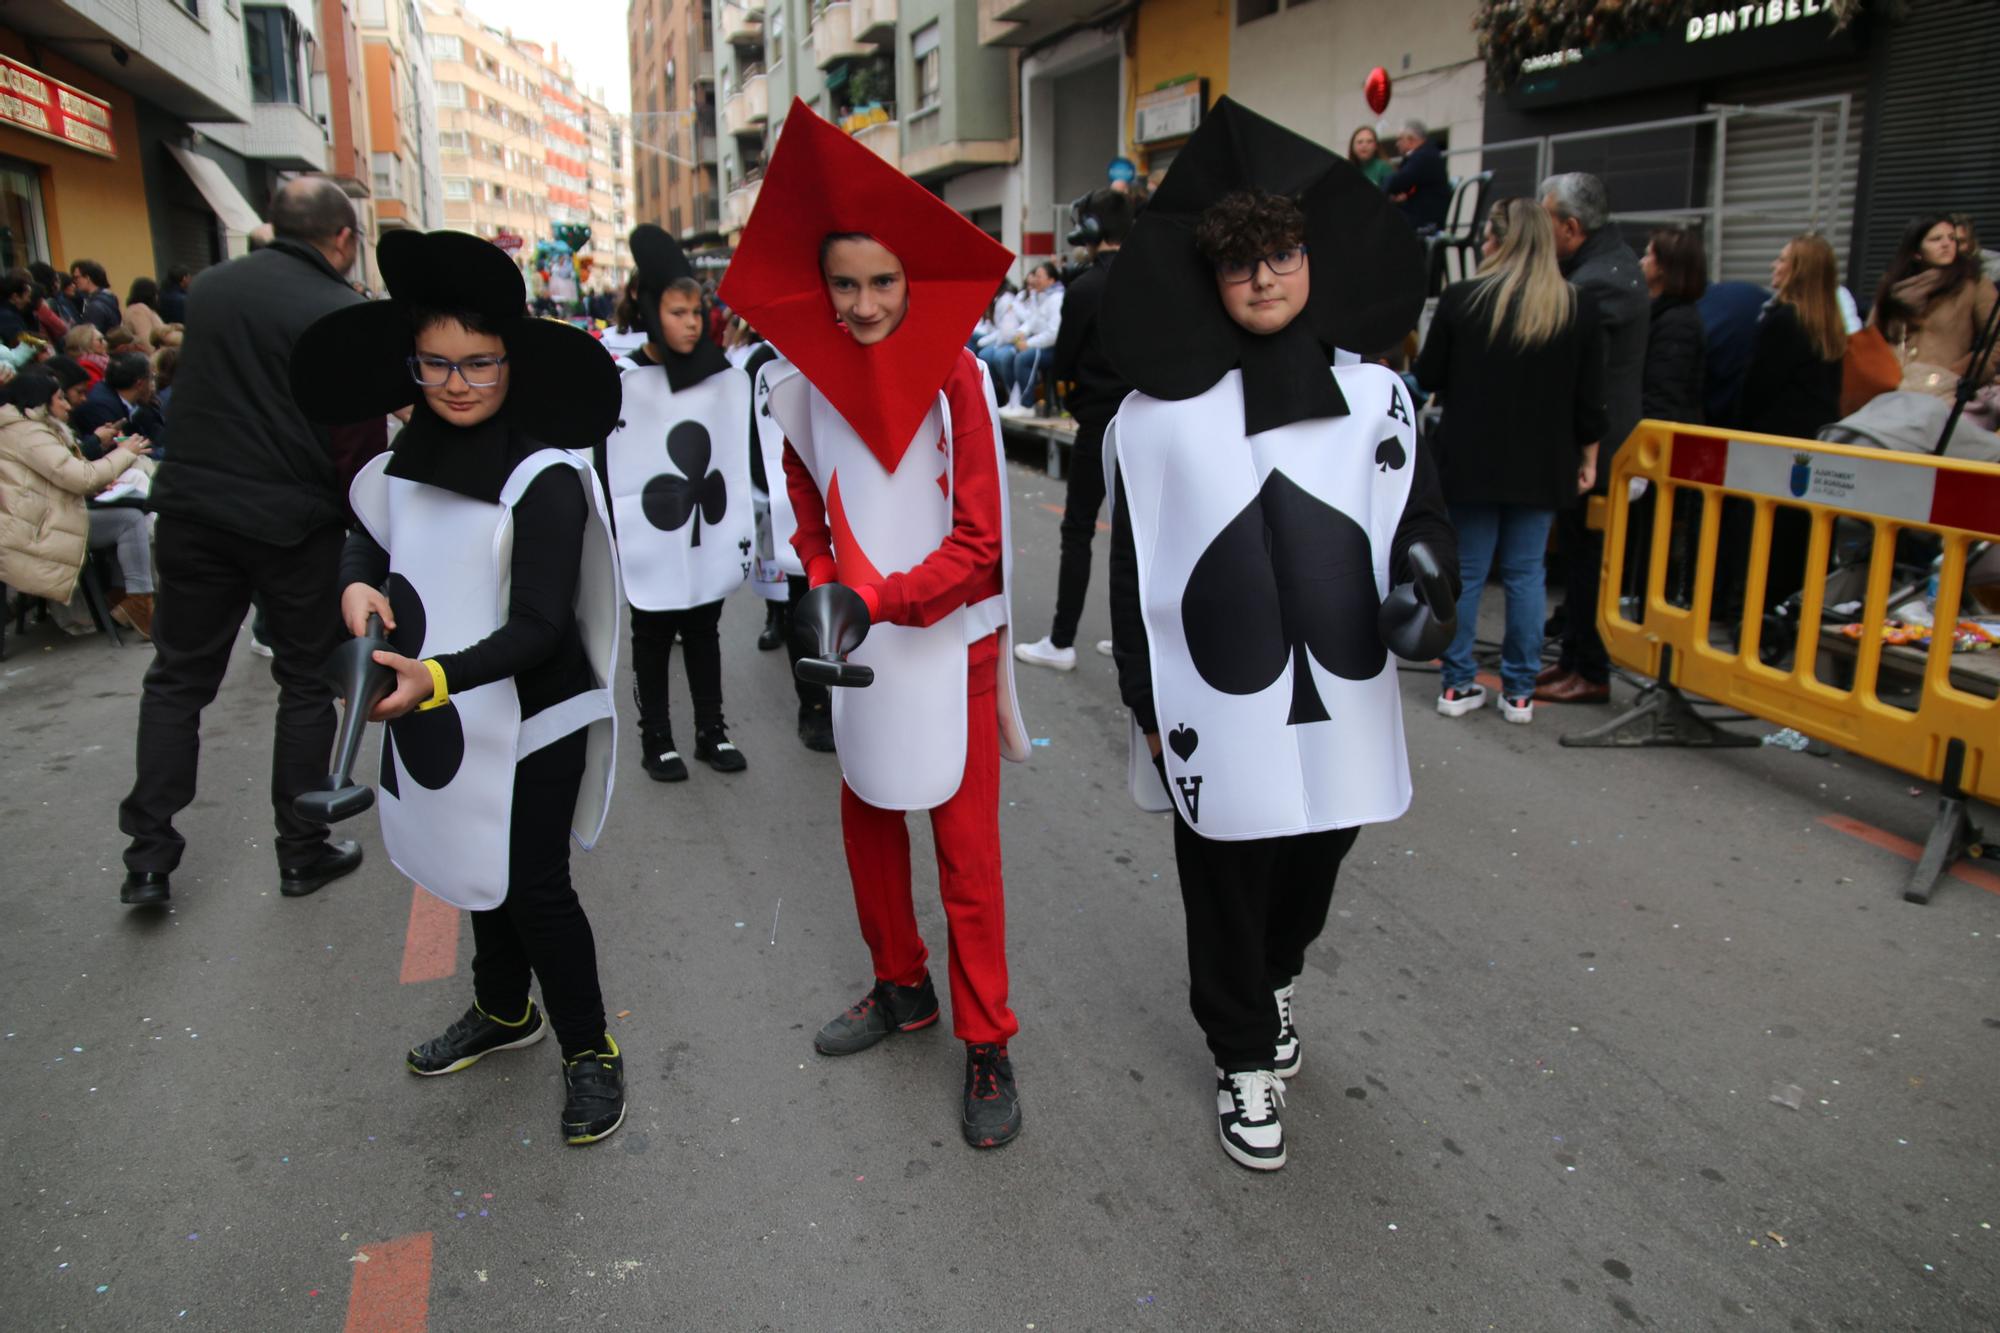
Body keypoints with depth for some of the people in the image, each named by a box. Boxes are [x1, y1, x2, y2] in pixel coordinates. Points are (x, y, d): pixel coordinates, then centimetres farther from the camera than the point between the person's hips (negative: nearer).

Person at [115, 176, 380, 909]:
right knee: (306, 682, 10)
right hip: (293, 520, -4)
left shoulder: (209, 286, 6)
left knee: (179, 677, 14)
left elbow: (192, 393, 16)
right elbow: (362, 442, -11)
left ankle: (149, 856, 14)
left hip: (193, 507, 4)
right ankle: (301, 852, 17)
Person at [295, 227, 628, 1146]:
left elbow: (539, 628, -23)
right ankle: (504, 1011, 45)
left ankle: (589, 1048, 23)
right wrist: (359, 583, -6)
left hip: (531, 723, -7)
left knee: (534, 889, 2)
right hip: (445, 721, 7)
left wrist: (439, 675, -38)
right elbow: (368, 539, 17)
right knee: (480, 872, 22)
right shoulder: (408, 460, -1)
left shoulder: (544, 479, -20)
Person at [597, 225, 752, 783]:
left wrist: (745, 531, 7)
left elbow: (740, 459, 9)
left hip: (708, 536, 4)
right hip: (651, 540, -3)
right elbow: (607, 467, -7)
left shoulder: (725, 377, 5)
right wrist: (611, 541, -10)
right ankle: (656, 739, 20)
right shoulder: (621, 380, -8)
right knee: (653, 638, 9)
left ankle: (711, 730, 27)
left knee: (704, 633, 15)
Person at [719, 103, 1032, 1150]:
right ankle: (900, 988, 39)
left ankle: (986, 1044, 18)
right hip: (864, 648, 5)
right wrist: (825, 590, -7)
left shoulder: (954, 375, -14)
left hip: (951, 643, -5)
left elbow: (978, 541, -16)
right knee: (867, 824, 17)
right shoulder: (809, 383, 0)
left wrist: (877, 597, -28)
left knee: (966, 851, 3)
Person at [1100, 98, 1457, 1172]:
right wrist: (1144, 702, -1)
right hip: (1219, 711, -3)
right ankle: (1246, 1059, 34)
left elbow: (1421, 516, 9)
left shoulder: (1375, 395, 2)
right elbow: (1134, 567, -2)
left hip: (1341, 701, 3)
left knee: (1313, 866, 21)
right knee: (1225, 889, 10)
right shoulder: (1161, 413, -5)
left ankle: (1277, 979, 54)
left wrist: (1425, 575, -15)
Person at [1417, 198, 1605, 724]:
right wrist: (1587, 458, 13)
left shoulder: (1460, 300, -8)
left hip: (1470, 462, -1)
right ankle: (1519, 691, 13)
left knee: (1466, 572, 7)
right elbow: (1589, 398, 2)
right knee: (1525, 574, 8)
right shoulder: (1576, 309, -2)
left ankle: (1458, 684, 12)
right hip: (1541, 467, 1)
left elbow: (1428, 378, 0)